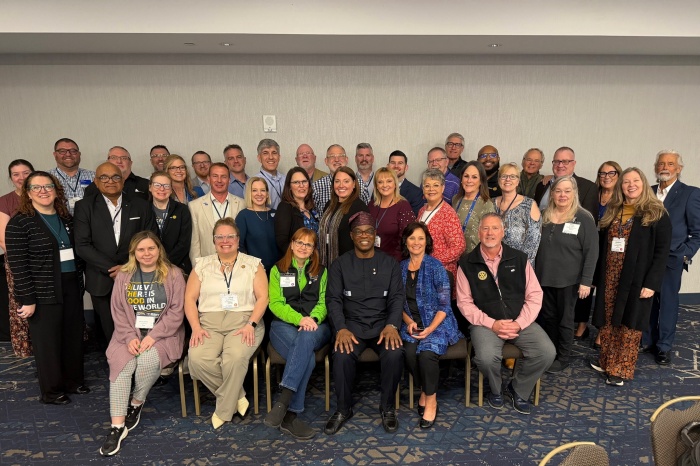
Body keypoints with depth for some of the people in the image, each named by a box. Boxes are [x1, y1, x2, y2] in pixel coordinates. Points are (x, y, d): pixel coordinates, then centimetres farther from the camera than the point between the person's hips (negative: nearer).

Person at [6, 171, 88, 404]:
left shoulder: (66, 219, 10)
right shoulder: (19, 223, -9)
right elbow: (18, 265, -13)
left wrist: (79, 284, 10)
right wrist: (28, 300, -16)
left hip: (71, 288, 6)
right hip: (44, 293, -6)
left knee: (74, 337, 13)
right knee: (47, 342, 6)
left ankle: (73, 380, 31)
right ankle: (51, 391, 22)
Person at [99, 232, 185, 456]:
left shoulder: (173, 274, -2)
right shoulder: (123, 275, 8)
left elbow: (176, 311, -7)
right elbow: (118, 311, 5)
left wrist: (153, 336, -17)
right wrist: (130, 337, -11)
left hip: (162, 334, -2)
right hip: (130, 334, 3)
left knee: (148, 361, -30)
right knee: (122, 364, -24)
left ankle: (136, 403, -1)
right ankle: (117, 426, -17)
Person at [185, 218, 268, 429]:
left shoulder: (253, 264, 9)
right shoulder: (202, 265, 14)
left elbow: (262, 297, 1)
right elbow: (190, 298, 8)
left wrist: (251, 324, -14)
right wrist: (196, 327, -7)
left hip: (243, 320, -2)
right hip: (209, 322, 2)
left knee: (235, 357, -32)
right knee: (197, 359, -28)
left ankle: (224, 410, -6)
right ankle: (237, 396, -3)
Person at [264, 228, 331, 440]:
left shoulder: (321, 271, 18)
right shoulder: (278, 270, 13)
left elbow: (324, 302, 7)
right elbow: (275, 303, 1)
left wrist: (313, 318, -16)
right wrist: (299, 319, -17)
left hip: (315, 326, 1)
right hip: (284, 325, -1)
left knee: (306, 338, -38)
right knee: (308, 358, -33)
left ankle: (282, 403, -42)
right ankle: (290, 415, -31)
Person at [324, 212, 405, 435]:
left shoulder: (390, 263, 9)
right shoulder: (340, 264, 6)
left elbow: (397, 297, 3)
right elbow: (333, 299, 0)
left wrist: (392, 325, -16)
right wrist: (340, 329, -17)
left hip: (383, 323, 1)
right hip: (352, 324, 0)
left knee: (394, 354, -29)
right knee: (342, 355, -30)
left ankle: (387, 407, -3)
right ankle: (343, 409, -4)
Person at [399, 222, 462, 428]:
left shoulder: (436, 266, -6)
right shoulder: (400, 268, 6)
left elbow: (444, 305, -8)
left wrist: (429, 329, -19)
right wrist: (409, 322, -9)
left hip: (437, 323, -3)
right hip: (412, 324, 3)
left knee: (427, 353, -30)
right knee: (410, 352, -26)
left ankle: (431, 401, -6)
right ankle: (424, 390, 3)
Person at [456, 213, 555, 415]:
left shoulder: (519, 258, 5)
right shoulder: (467, 263, -1)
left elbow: (534, 295, 4)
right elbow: (464, 302, -3)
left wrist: (519, 324, -10)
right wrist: (492, 324, -14)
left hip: (520, 322, 3)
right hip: (485, 323, -2)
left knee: (547, 353, -19)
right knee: (486, 358, -30)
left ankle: (518, 389, 11)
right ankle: (495, 389, 8)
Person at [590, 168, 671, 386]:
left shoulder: (656, 214, -3)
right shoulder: (612, 211, 11)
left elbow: (662, 251, -8)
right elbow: (601, 246, 8)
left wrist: (651, 283, -16)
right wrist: (596, 276, 2)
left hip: (636, 279, -4)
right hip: (609, 278, 4)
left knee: (630, 324, 5)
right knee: (607, 322, 9)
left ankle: (621, 369, 16)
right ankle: (607, 361, 25)